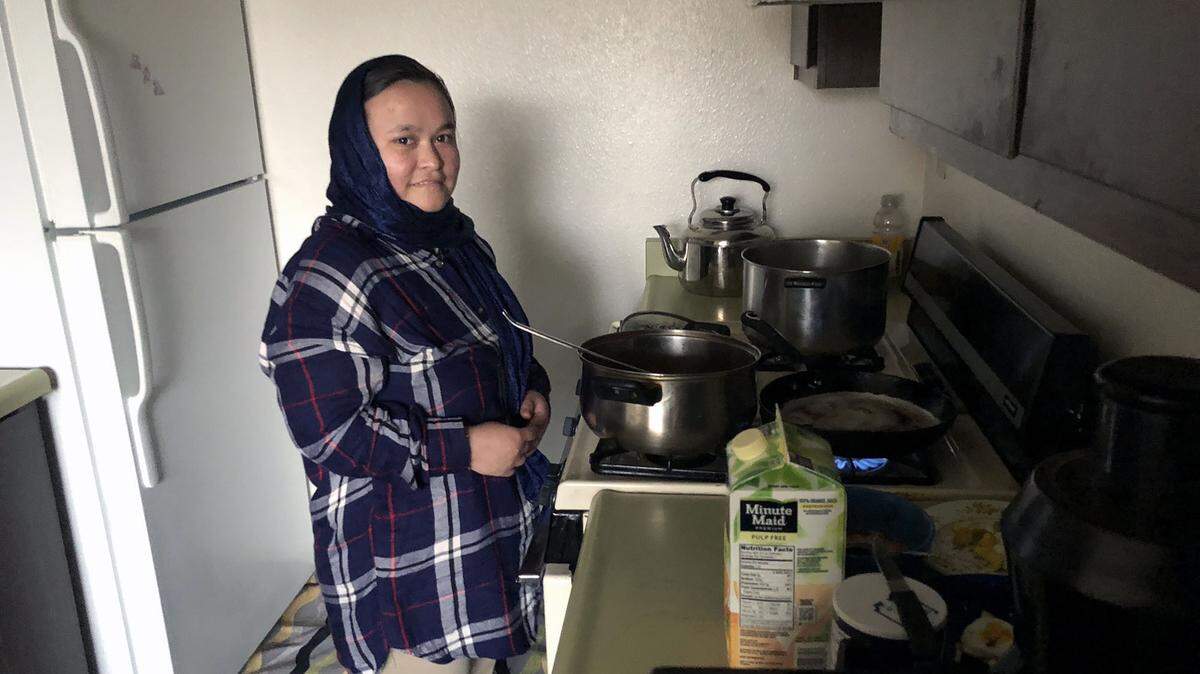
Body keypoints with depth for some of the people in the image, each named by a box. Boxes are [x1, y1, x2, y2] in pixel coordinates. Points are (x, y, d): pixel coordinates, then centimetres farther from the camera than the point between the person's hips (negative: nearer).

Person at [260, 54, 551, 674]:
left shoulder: (457, 240, 5)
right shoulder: (326, 278, -23)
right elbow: (327, 431, -24)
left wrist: (532, 389, -2)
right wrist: (463, 447, -24)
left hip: (493, 523, 8)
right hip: (406, 560, -8)